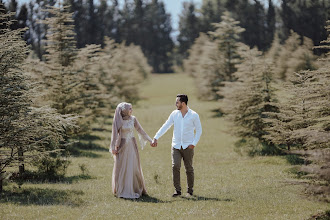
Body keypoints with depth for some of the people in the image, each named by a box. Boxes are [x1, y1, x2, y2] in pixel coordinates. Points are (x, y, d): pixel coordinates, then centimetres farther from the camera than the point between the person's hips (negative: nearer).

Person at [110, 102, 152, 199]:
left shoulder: (133, 119, 1)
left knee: (133, 167, 4)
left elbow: (140, 130, 6)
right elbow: (114, 134, -6)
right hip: (122, 146, -3)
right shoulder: (118, 121, -7)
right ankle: (121, 190, 8)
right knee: (122, 168, 0)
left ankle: (136, 188, 14)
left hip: (132, 145, 3)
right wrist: (113, 148, -11)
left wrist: (150, 140, 5)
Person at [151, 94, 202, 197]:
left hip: (188, 146, -2)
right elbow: (165, 126, 3)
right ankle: (177, 189, -6)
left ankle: (190, 189, 18)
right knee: (175, 166, -12)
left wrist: (194, 143, -9)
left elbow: (199, 130, 2)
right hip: (176, 146, 2)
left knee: (189, 168, 3)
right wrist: (156, 138, -6)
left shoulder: (194, 115, -4)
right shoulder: (174, 114, 4)